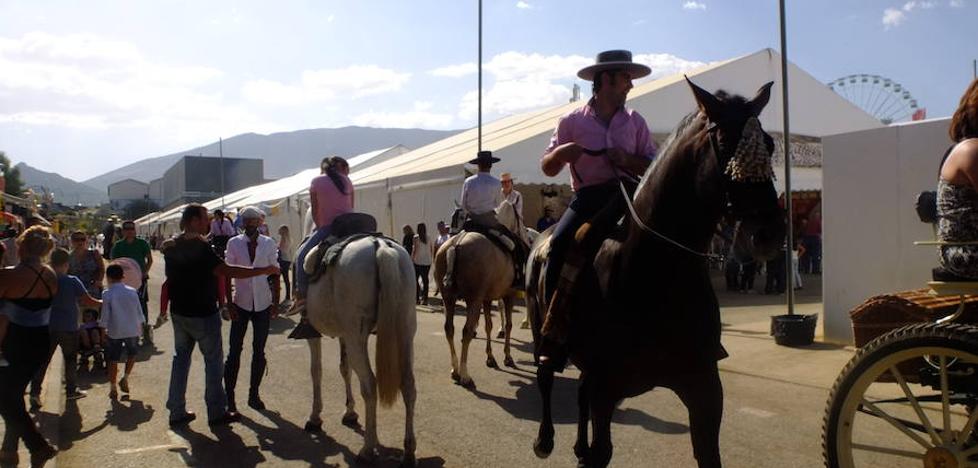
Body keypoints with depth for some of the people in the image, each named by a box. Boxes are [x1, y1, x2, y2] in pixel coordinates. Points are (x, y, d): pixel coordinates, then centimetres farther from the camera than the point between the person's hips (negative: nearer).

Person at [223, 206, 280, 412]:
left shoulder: (268, 243, 1)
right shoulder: (234, 243, -1)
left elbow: (274, 273, 3)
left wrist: (276, 302, 0)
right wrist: (229, 303, -6)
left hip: (262, 303, 1)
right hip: (241, 303, -1)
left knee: (259, 351, 9)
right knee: (234, 350, 0)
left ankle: (254, 394, 21)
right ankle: (229, 395, 9)